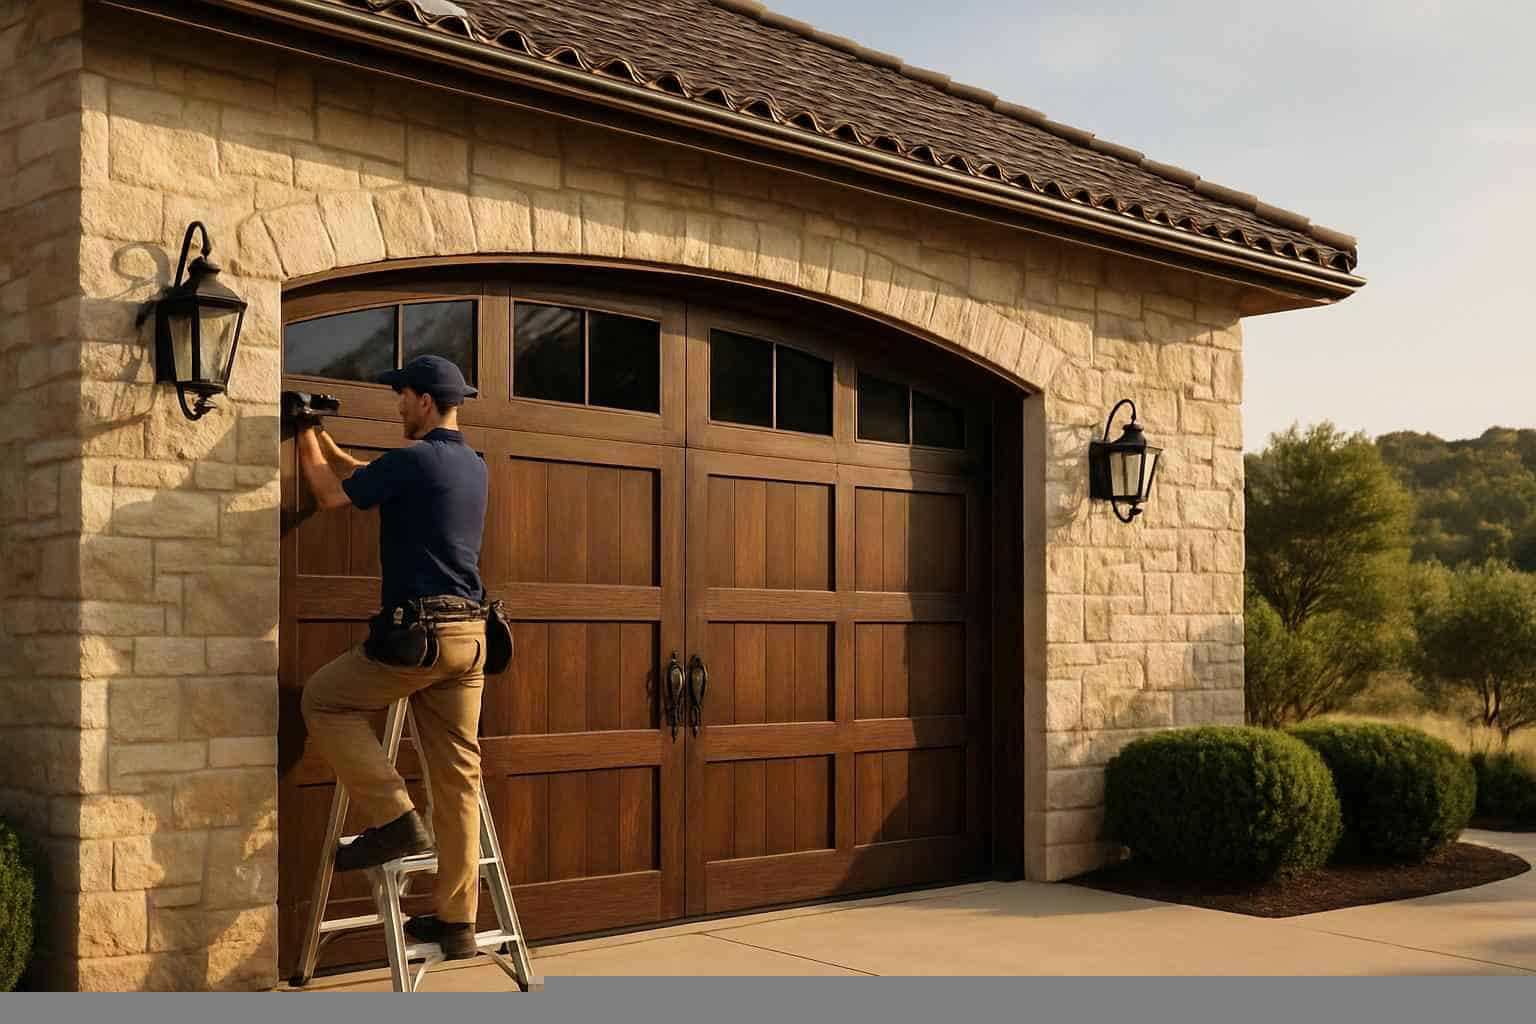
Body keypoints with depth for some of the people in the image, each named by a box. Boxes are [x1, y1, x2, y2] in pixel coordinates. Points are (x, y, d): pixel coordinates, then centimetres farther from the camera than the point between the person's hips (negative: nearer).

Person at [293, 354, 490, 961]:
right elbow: (370, 479, 30)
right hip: (469, 635, 8)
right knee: (457, 777, 7)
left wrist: (306, 435, 16)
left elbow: (333, 495, 1)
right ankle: (456, 922, 11)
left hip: (418, 631, -8)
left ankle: (393, 819, 5)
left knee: (324, 700, 14)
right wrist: (322, 436, 34)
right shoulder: (474, 467, 16)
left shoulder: (414, 459, -10)